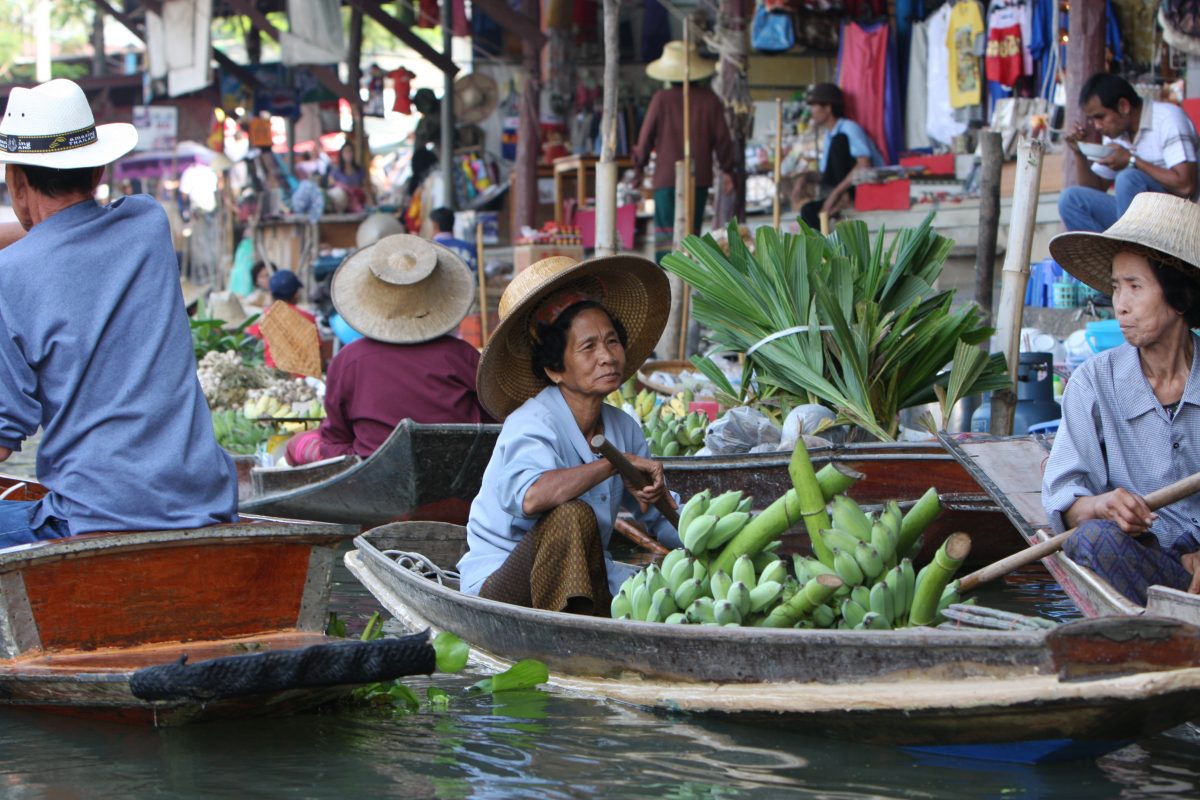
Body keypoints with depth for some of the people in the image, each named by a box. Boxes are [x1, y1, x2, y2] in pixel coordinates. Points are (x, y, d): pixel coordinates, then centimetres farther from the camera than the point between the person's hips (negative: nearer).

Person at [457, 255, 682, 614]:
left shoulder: (623, 427, 7)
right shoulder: (532, 423, -16)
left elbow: (663, 518, 17)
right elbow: (531, 497, -39)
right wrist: (616, 463, -31)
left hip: (585, 580, 6)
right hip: (499, 582, -6)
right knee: (573, 516, -35)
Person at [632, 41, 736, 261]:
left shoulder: (662, 99, -5)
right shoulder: (709, 100, 1)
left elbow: (646, 137, -1)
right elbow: (722, 138, 4)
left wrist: (638, 168, 11)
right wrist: (727, 171, 15)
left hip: (666, 177, -2)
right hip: (700, 177, 2)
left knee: (665, 231, -2)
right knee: (692, 231, 11)